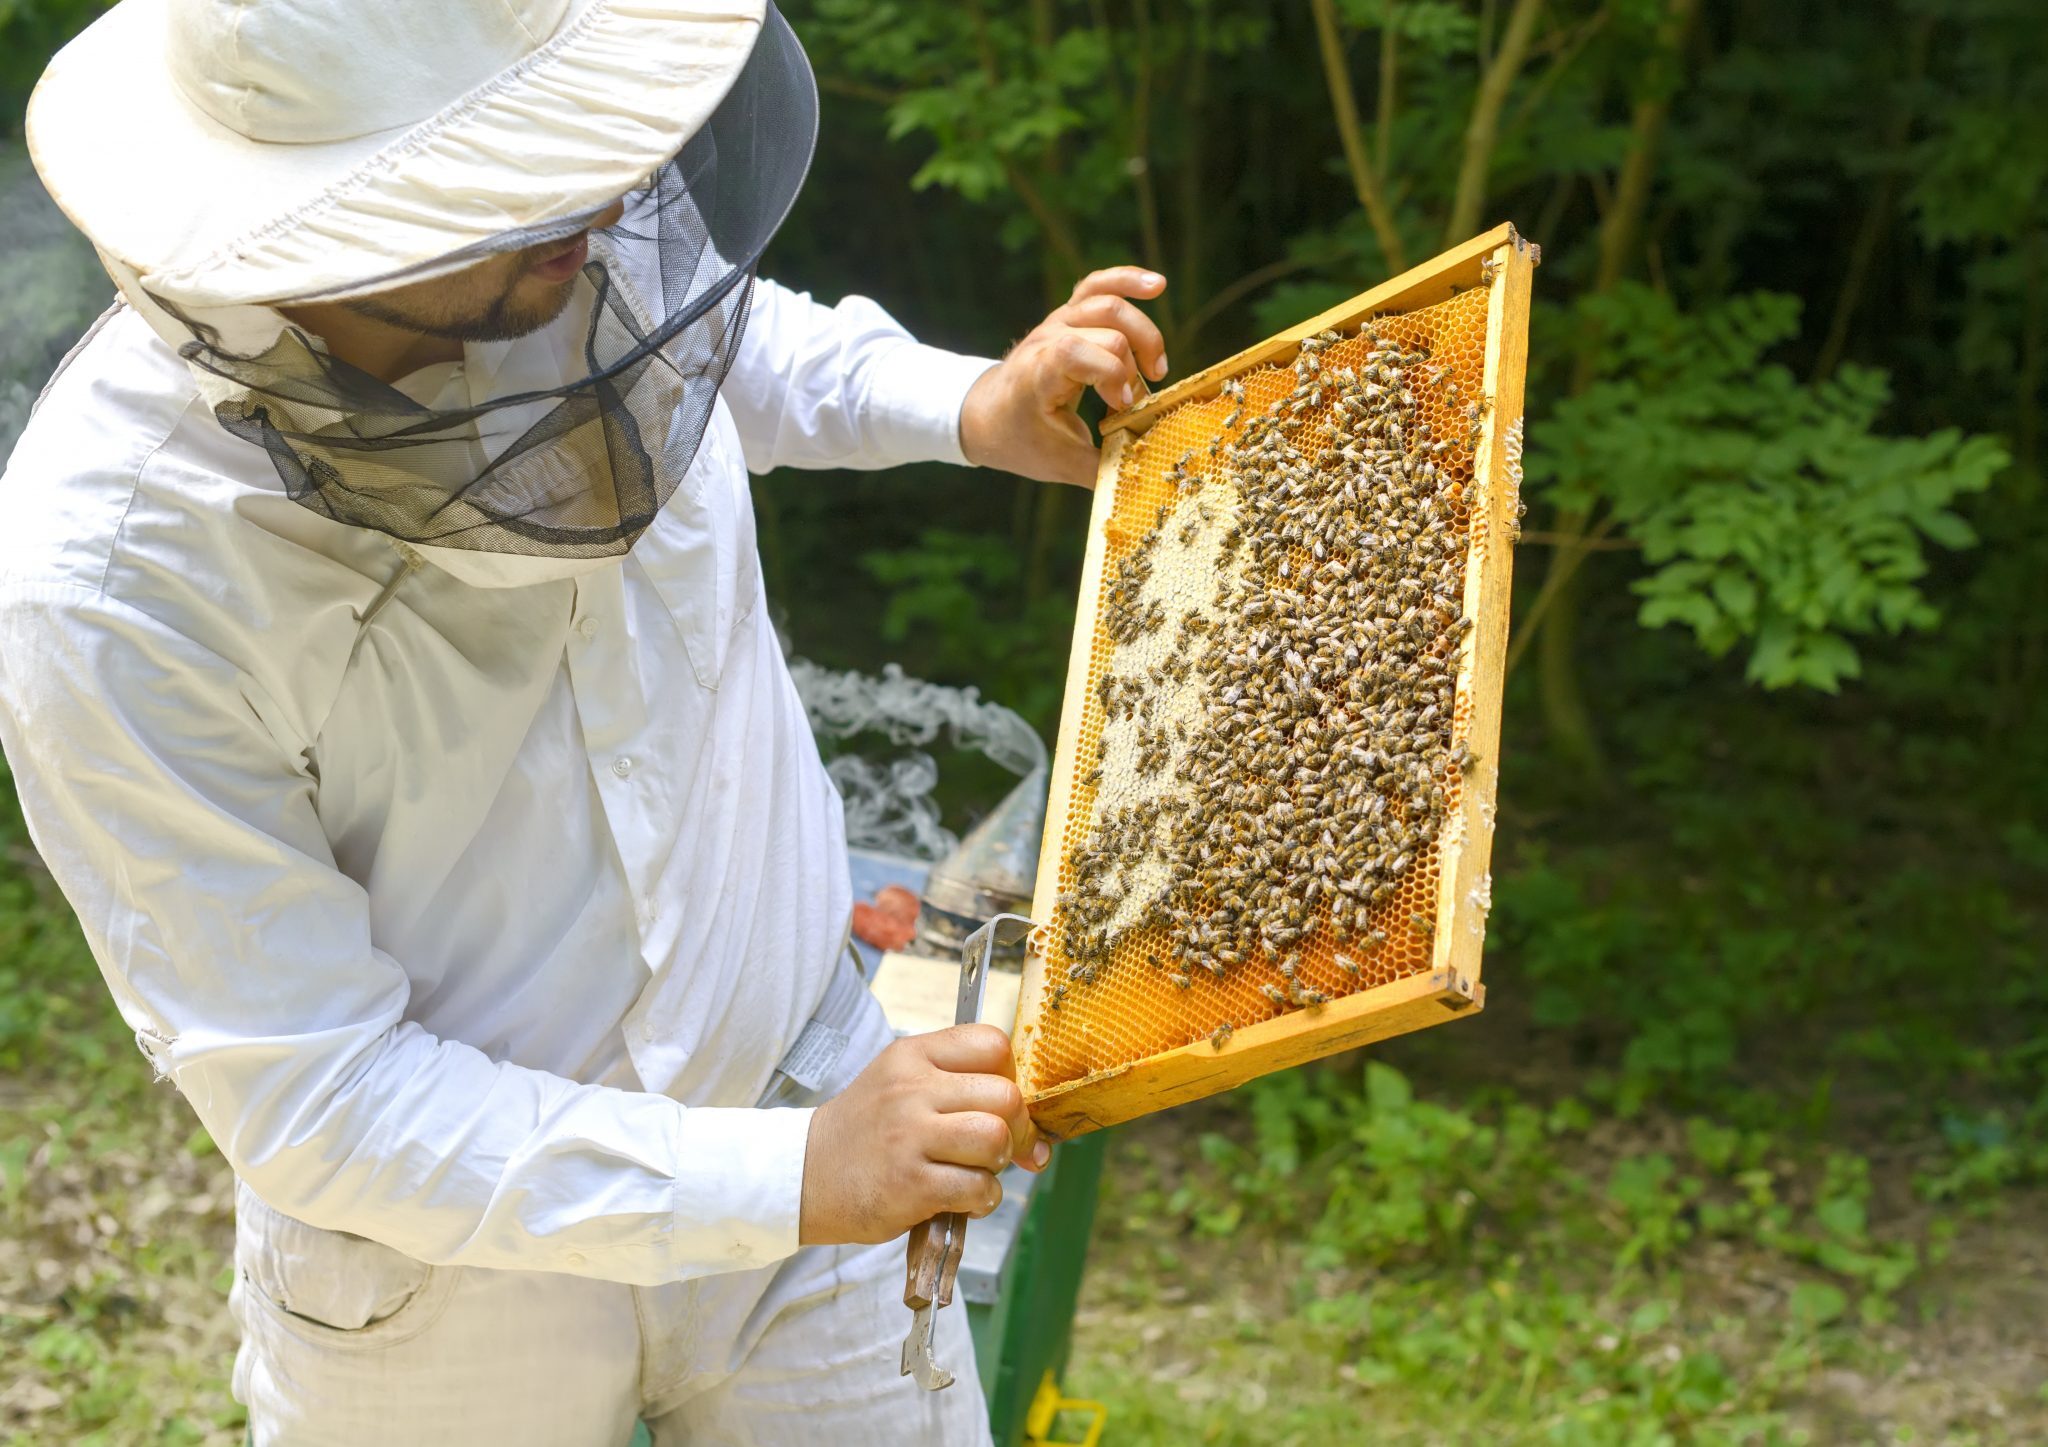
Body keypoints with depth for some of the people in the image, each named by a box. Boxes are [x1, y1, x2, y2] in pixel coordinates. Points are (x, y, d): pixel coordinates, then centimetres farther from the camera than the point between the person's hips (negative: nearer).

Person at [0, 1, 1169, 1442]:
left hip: (797, 1080, 4)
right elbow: (313, 1102, -26)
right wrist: (795, 1177, -33)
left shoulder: (580, 237, -17)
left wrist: (971, 408, -6)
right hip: (442, 1249, -3)